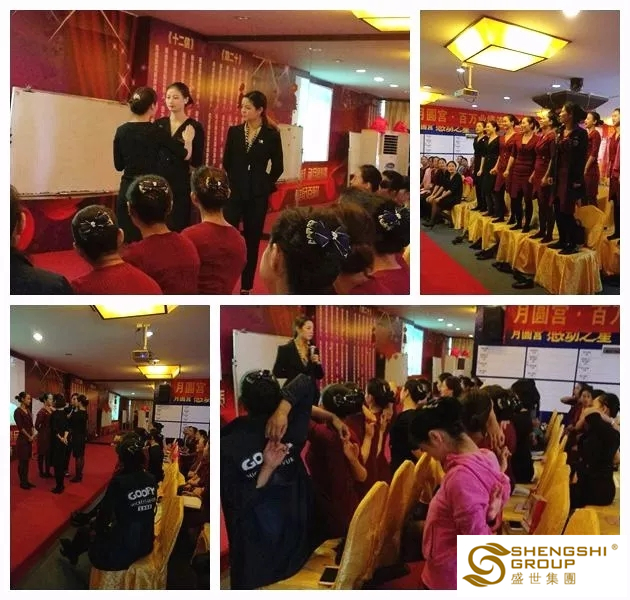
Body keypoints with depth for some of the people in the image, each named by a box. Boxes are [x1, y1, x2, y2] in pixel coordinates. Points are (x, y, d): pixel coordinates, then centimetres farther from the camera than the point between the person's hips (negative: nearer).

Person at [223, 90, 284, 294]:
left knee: (252, 240, 6)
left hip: (257, 195, -1)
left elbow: (278, 167, 3)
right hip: (234, 192, 1)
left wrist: (265, 185, 0)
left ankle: (246, 286, 15)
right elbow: (226, 162, 10)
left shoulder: (272, 135, -3)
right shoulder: (234, 131, 4)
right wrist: (230, 183, 5)